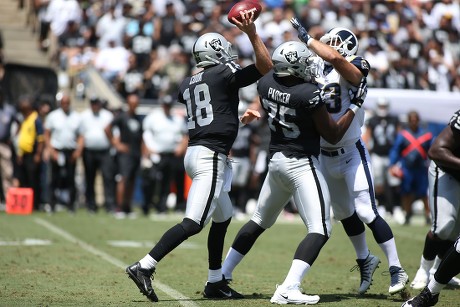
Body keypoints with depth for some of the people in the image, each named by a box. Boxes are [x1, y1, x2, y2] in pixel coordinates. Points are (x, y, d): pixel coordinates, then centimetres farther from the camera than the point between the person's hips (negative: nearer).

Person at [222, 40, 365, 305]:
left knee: (260, 221, 25)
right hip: (302, 164, -7)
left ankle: (222, 274, 33)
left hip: (276, 160, 7)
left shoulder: (266, 83, -4)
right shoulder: (309, 94, -21)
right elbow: (333, 135, -11)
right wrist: (355, 106, -2)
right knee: (320, 230, -7)